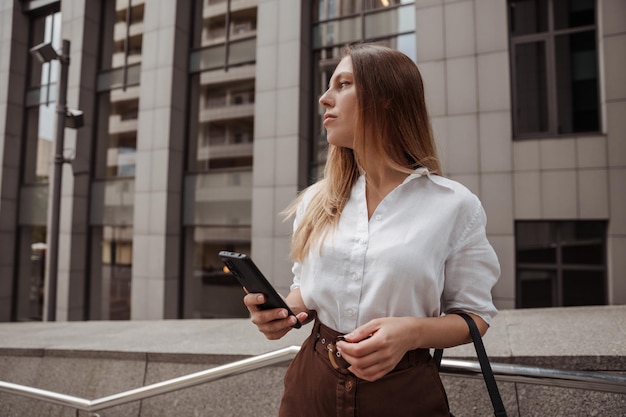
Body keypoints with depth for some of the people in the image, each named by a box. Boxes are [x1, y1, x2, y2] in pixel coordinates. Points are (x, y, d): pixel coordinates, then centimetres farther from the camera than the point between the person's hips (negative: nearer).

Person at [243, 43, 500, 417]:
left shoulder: (454, 205, -10)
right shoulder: (316, 202, 1)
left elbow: (475, 314, -3)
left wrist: (413, 331, -21)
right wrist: (283, 310, -9)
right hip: (311, 385, 3)